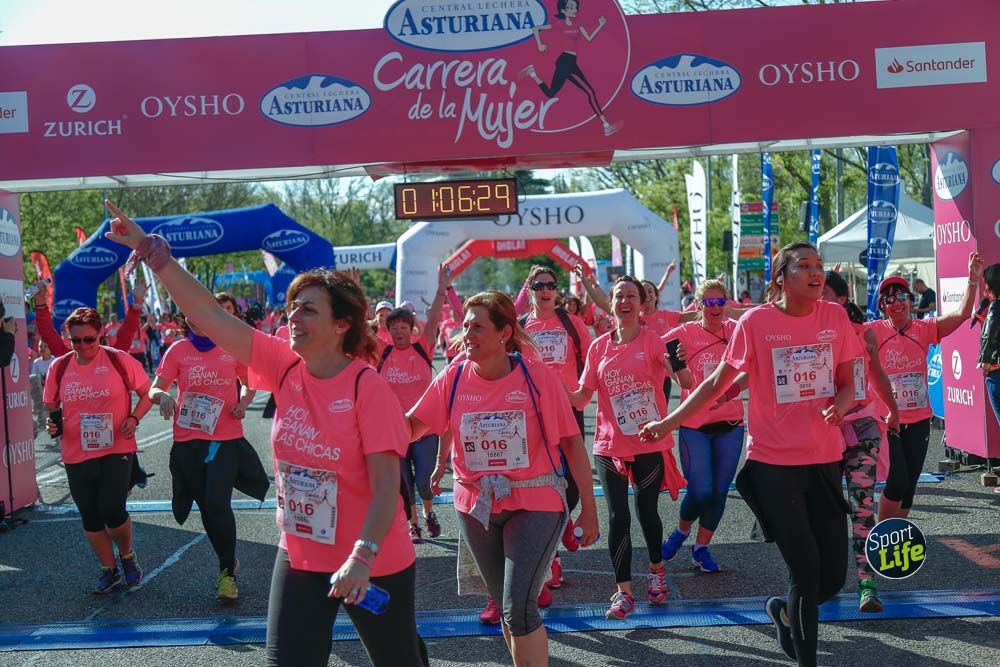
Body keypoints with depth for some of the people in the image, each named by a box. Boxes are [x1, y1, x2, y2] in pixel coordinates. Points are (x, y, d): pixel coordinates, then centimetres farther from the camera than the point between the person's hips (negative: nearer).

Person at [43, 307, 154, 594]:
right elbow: (50, 405, 15)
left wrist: (134, 418, -13)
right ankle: (109, 570, 28)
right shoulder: (59, 367, 1)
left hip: (117, 450, -3)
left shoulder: (119, 360, -7)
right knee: (90, 517, 9)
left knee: (112, 511, -10)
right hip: (76, 454, 4)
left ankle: (127, 556, 22)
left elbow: (147, 393, 3)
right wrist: (52, 423, -6)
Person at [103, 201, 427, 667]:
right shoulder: (286, 367, -4)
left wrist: (362, 558, -30)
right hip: (300, 558, 5)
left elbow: (386, 487, -20)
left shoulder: (368, 388, -19)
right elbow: (207, 313, -6)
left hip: (373, 565, -4)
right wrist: (150, 250, -11)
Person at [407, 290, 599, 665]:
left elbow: (572, 443, -8)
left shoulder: (537, 376, -14)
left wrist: (589, 508, -7)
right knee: (506, 605, 17)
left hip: (535, 503, -4)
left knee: (519, 607, -16)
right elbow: (410, 426, -1)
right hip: (476, 505, 4)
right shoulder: (454, 378, -5)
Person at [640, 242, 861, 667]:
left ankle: (785, 612, 37)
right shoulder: (756, 322, -7)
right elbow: (716, 383, 1)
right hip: (773, 463, -4)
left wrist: (840, 405, -12)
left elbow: (847, 383, 11)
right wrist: (668, 423, -2)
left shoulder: (835, 317, 2)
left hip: (825, 460, 4)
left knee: (834, 575, 5)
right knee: (806, 569, -3)